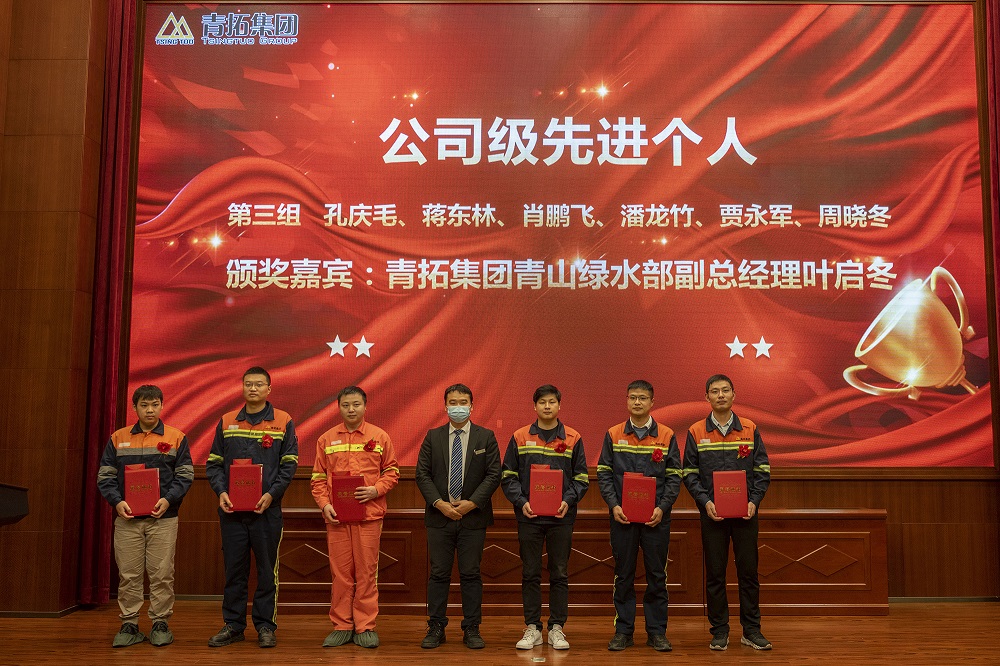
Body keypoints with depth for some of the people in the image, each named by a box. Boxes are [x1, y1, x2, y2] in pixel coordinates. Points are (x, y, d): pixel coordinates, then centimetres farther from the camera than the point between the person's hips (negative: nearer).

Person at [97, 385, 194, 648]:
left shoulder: (176, 438, 5)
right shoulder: (118, 438, 9)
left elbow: (185, 475, 2)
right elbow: (105, 475, 8)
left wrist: (168, 499, -13)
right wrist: (117, 501, -9)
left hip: (163, 518, -1)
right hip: (127, 518, 2)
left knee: (162, 574, 2)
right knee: (128, 574, 5)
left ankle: (160, 624, 13)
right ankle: (129, 625, 15)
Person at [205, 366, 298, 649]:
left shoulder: (283, 422, 3)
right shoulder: (226, 422, 10)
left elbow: (289, 464, 0)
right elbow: (213, 463, 10)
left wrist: (271, 494, -12)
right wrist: (221, 491, -7)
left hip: (267, 509, -2)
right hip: (231, 509, 2)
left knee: (267, 569, 4)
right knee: (234, 567, 8)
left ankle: (265, 625, 14)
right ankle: (233, 625, 19)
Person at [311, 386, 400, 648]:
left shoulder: (379, 437, 4)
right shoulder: (326, 439, 9)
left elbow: (391, 472, 7)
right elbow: (318, 477, 9)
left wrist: (376, 490, -10)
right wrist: (324, 504, -4)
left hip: (369, 514, -1)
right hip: (336, 516, 1)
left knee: (367, 572, 3)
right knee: (340, 572, 6)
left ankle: (365, 627, 12)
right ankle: (341, 626, 16)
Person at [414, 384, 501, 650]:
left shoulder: (486, 437, 4)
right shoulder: (433, 437, 7)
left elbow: (493, 475, -1)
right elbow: (422, 474, 2)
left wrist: (472, 503, -12)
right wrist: (439, 503, -10)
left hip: (473, 516, -1)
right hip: (439, 516, 1)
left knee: (471, 574, 4)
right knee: (438, 573, 5)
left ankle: (471, 630, 13)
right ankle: (436, 628, 14)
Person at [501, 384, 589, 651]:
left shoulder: (573, 439, 4)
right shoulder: (519, 438, 4)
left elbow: (581, 477, 5)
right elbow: (508, 476, 4)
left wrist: (568, 501, -11)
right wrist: (521, 502, -10)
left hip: (561, 517, 0)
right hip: (529, 517, 0)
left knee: (560, 574, 6)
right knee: (530, 574, 6)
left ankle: (557, 628, 16)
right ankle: (532, 628, 15)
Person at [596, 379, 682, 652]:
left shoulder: (666, 436, 3)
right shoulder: (613, 435, 4)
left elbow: (674, 476, 2)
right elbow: (604, 474, 4)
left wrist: (662, 508, -10)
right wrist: (614, 505, -9)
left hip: (656, 517, 0)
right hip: (622, 517, 0)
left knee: (656, 574, 6)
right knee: (623, 575, 7)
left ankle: (656, 631, 17)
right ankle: (623, 630, 16)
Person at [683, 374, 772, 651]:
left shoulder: (750, 429, 4)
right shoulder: (696, 432, 2)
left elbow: (762, 469, 5)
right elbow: (690, 473, 1)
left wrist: (754, 501, -8)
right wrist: (705, 501, -11)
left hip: (745, 512, 1)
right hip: (712, 513, -1)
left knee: (749, 571, 5)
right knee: (715, 574, 5)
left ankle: (751, 630, 17)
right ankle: (719, 631, 15)